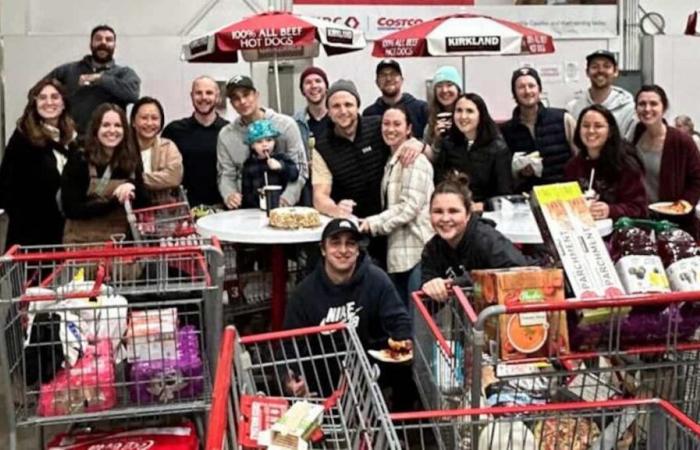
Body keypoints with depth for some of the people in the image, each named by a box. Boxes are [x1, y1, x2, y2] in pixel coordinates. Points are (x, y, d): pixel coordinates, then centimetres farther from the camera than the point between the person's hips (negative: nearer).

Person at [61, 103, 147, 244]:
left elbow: (143, 205, 3)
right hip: (81, 242, -3)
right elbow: (72, 209, -10)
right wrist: (114, 202, -18)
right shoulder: (78, 161, -4)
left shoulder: (132, 162, 5)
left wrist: (132, 187, -17)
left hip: (119, 242, 3)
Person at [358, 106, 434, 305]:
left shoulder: (414, 160, -9)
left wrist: (373, 223, -15)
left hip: (417, 251, -9)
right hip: (398, 252, 9)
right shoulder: (392, 162, 19)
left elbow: (410, 207, -16)